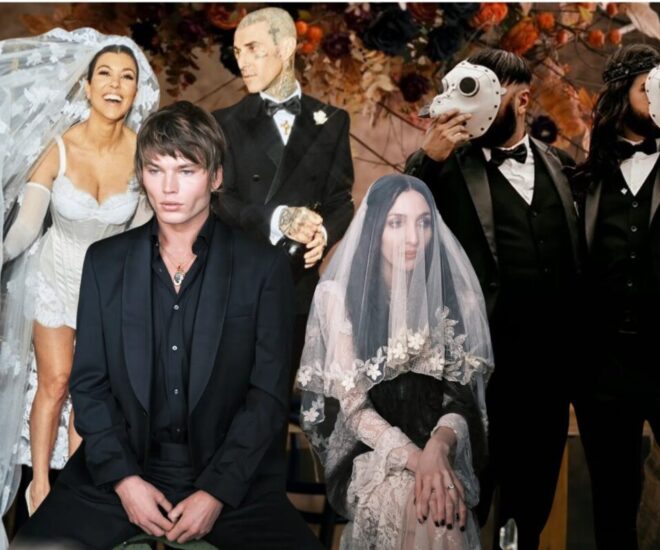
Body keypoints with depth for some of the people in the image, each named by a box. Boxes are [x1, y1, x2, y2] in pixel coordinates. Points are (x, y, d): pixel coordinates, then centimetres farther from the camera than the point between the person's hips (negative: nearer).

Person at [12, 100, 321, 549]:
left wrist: (216, 492, -12)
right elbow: (88, 382, 5)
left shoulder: (265, 268, -1)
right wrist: (123, 478, -8)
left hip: (231, 474, -1)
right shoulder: (104, 261, 7)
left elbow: (268, 394, -3)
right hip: (122, 466, 1)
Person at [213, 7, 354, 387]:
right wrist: (277, 218, -25)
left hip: (298, 281, 1)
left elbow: (341, 199, 2)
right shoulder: (227, 123, 3)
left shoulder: (331, 121, 7)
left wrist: (324, 233, -21)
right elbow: (221, 199, -7)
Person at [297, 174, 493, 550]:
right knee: (409, 503, -32)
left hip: (438, 452, 2)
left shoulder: (450, 294, 1)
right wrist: (414, 458, -24)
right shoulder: (341, 294, -5)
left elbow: (461, 396, -2)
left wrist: (438, 449, -24)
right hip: (367, 452, -1)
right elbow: (352, 403, -9)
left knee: (444, 505, -30)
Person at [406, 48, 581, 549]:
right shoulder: (449, 164, -3)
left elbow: (576, 255, 12)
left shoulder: (557, 163, 9)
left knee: (531, 503, 18)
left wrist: (577, 350, 3)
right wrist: (427, 160, -25)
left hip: (550, 366, 4)